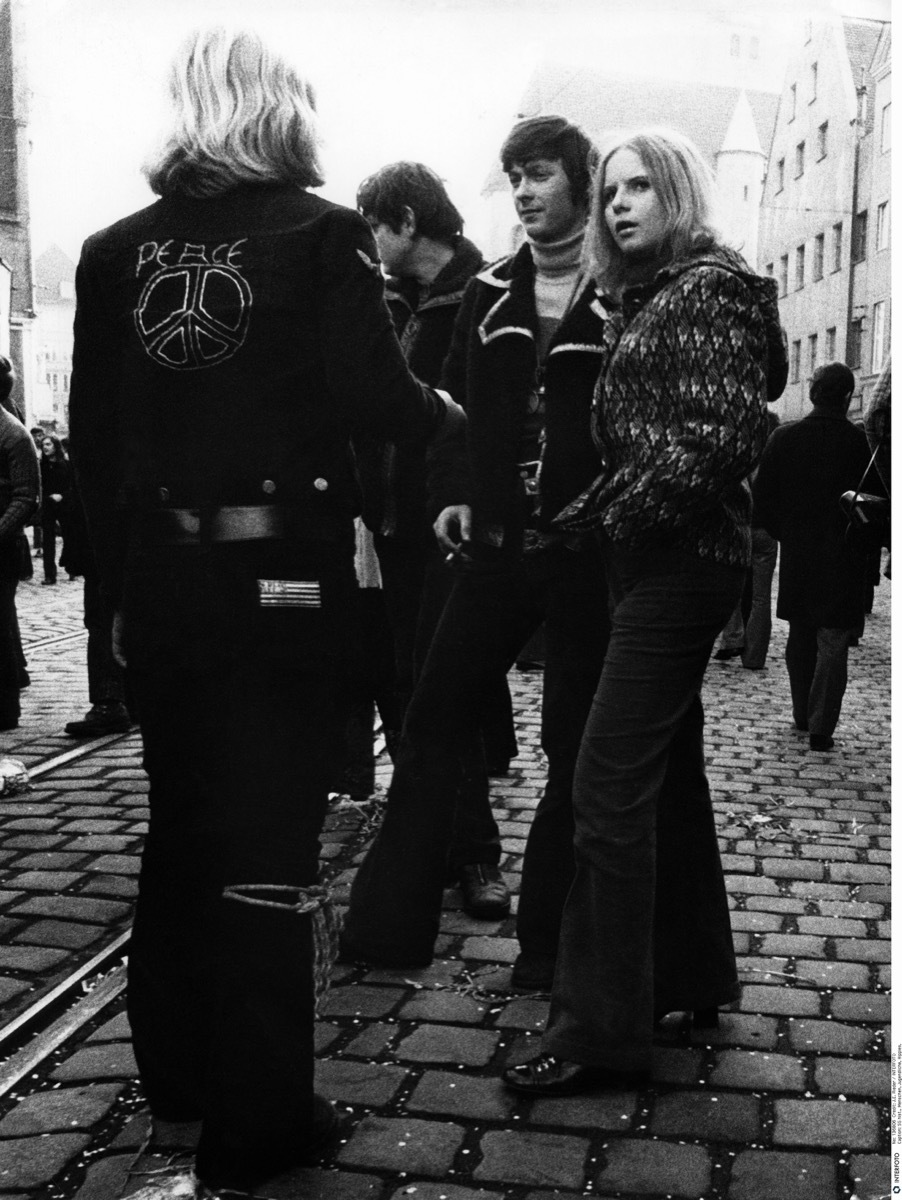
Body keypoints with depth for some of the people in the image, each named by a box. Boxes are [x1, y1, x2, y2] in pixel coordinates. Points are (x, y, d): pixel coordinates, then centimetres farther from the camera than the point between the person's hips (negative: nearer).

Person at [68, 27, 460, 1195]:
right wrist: (440, 408, 7)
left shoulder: (115, 249, 6)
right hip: (283, 575, -4)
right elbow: (370, 398, -14)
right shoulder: (321, 233, -6)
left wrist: (124, 580, 13)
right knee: (268, 839, 4)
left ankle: (176, 1071, 34)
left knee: (178, 826, 19)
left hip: (161, 575, 5)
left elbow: (92, 437, 5)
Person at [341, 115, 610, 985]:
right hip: (495, 546, 4)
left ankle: (545, 936, 19)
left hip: (586, 554, -4)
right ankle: (389, 920, 15)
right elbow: (454, 401, 15)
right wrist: (451, 494, 2)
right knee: (434, 721, 5)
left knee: (573, 749, 5)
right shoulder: (488, 293, 11)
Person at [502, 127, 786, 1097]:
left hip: (680, 558, -10)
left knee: (609, 788, -11)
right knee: (668, 772, 16)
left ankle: (600, 1031, -4)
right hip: (660, 557, 10)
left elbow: (722, 434, -18)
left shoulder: (709, 289, -8)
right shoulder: (648, 299, 19)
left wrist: (620, 514, -15)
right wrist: (585, 516, 4)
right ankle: (693, 976, 30)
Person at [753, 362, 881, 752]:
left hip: (796, 558, 3)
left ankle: (802, 716, 28)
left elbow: (763, 501, 0)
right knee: (833, 645, 4)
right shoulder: (863, 442, -13)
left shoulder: (783, 438, -3)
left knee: (800, 638, 18)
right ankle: (820, 727, 2)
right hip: (844, 560, -3)